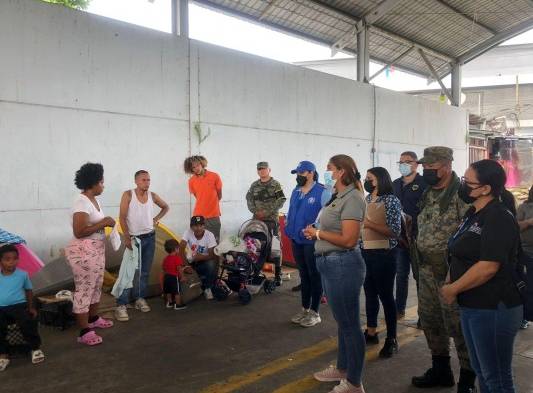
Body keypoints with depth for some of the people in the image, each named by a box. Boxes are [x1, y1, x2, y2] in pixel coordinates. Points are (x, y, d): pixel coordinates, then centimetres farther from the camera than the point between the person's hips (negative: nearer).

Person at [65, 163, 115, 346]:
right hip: (83, 252, -10)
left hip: (97, 249, 10)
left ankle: (93, 318, 38)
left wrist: (106, 222, 5)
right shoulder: (82, 202, -20)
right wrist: (104, 222, -21)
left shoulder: (93, 199, 10)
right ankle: (84, 332, 4)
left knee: (96, 285, 21)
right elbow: (79, 232, -26)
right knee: (84, 289, -3)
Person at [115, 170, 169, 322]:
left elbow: (165, 207, 20)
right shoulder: (128, 195, -10)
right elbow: (122, 217, -12)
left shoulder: (152, 195, 2)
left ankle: (140, 299, 22)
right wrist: (127, 237, -17)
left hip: (150, 237, 5)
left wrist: (156, 218, 6)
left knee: (145, 271, 10)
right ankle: (121, 305, -6)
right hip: (134, 238, -5)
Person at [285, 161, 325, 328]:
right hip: (297, 240, 7)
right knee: (303, 275, 16)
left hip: (312, 241, -7)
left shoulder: (321, 192, -14)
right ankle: (305, 309, 27)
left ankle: (314, 313, 15)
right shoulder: (296, 191, 11)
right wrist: (288, 229, 10)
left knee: (314, 276, 5)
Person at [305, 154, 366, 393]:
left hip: (343, 265, -10)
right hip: (330, 264, 10)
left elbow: (348, 240, -23)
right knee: (342, 322, 21)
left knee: (349, 324, 2)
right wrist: (316, 232, -2)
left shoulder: (352, 198, -16)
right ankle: (342, 368, 36)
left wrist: (318, 233, -12)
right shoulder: (338, 197, 13)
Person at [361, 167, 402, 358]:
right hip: (366, 252, 7)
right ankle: (371, 332, 30)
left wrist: (370, 224, -22)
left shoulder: (391, 200, -11)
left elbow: (395, 232, -18)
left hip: (384, 254, -7)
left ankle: (391, 339, 14)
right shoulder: (367, 199, 10)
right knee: (370, 292, 16)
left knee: (386, 295, 1)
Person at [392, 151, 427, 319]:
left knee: (419, 275, 3)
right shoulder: (395, 184, 13)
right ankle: (399, 309, 25)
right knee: (400, 275, 14)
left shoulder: (423, 184, -8)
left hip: (417, 237, -6)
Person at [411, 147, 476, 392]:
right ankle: (440, 371, 34)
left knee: (458, 326, 1)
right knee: (430, 321, 17)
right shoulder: (427, 193, 10)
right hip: (427, 270, 9)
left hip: (451, 271, -8)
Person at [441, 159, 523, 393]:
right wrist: (449, 282, 5)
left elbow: (488, 267, -26)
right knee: (481, 371, 21)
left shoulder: (498, 218, -19)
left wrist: (453, 289, -16)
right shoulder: (474, 213, 11)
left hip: (493, 310, -9)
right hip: (472, 306, 9)